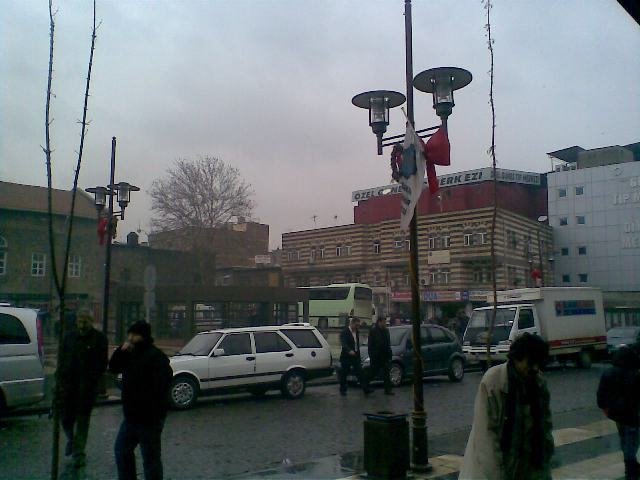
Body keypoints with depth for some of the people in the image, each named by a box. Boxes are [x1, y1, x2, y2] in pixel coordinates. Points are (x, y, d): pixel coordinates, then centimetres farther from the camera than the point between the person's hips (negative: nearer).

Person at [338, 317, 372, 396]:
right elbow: (343, 343, -25)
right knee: (344, 374, 5)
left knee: (360, 373, -1)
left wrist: (358, 352, 15)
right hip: (346, 356, -5)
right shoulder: (344, 332, -12)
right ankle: (343, 390, 17)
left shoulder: (357, 332, 10)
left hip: (356, 356, 5)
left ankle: (366, 389, -3)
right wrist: (349, 351, -40)